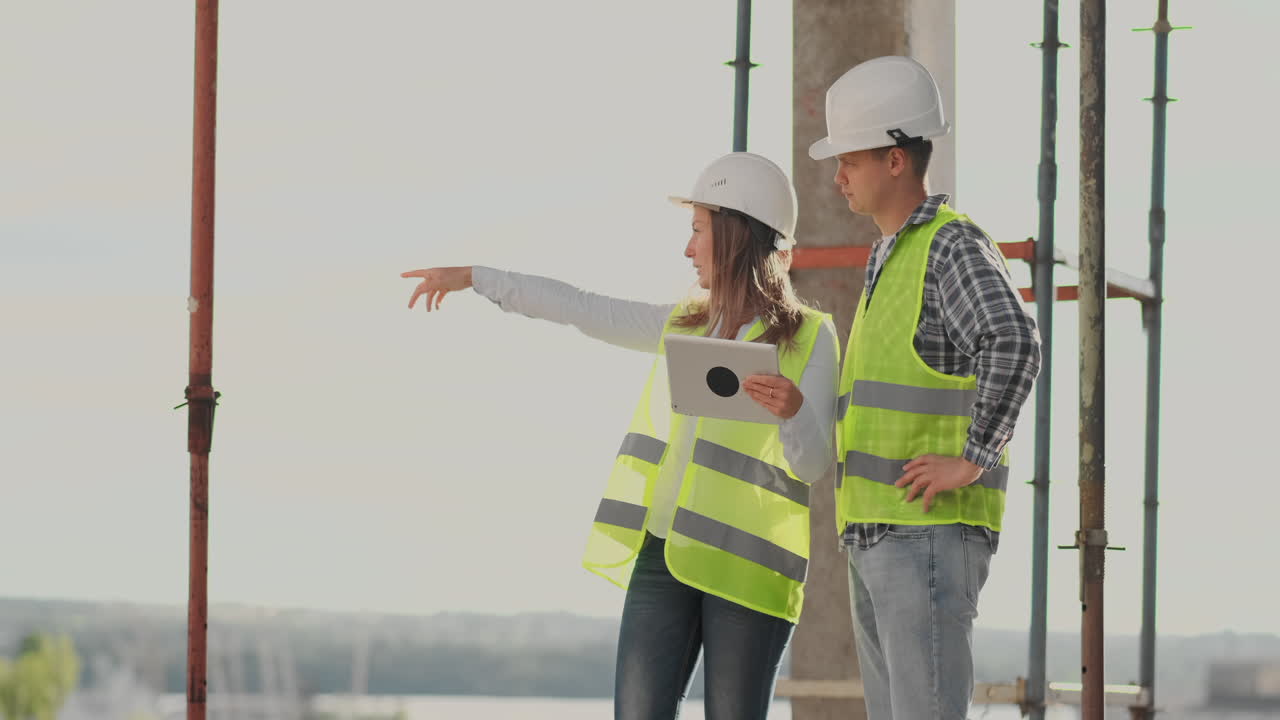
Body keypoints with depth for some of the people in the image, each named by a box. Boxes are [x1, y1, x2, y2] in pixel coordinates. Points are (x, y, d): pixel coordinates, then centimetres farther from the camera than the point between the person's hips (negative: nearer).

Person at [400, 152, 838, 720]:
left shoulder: (808, 339, -1)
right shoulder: (686, 326, 16)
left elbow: (813, 465, -8)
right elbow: (583, 309, 22)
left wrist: (793, 411, -30)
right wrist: (474, 277, 25)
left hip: (746, 566, -5)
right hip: (663, 556, 5)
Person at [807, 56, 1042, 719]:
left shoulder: (954, 246, -10)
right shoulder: (891, 259, 21)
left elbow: (1014, 348, -28)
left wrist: (972, 461, -25)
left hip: (931, 535, -10)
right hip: (878, 540, 10)